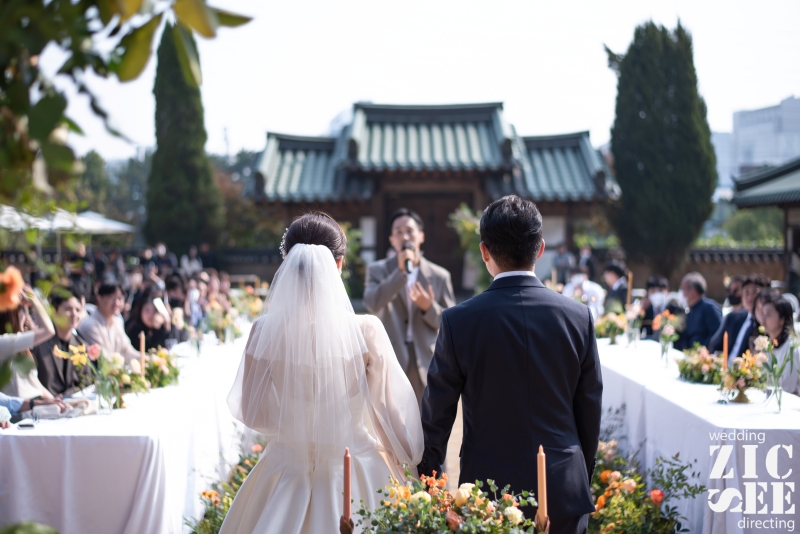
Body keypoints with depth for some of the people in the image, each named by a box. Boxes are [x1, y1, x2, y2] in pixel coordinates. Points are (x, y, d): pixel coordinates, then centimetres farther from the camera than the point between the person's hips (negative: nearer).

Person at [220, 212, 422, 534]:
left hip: (288, 470, 2)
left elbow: (253, 414, -1)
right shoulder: (366, 330, -16)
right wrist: (404, 460, 9)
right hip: (353, 471, -1)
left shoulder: (265, 330, -11)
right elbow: (391, 409, -8)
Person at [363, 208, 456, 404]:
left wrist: (429, 307, -13)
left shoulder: (439, 276, 7)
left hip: (426, 365, 1)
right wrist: (400, 271, -17)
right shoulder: (378, 270, 5)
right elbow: (372, 304, -14)